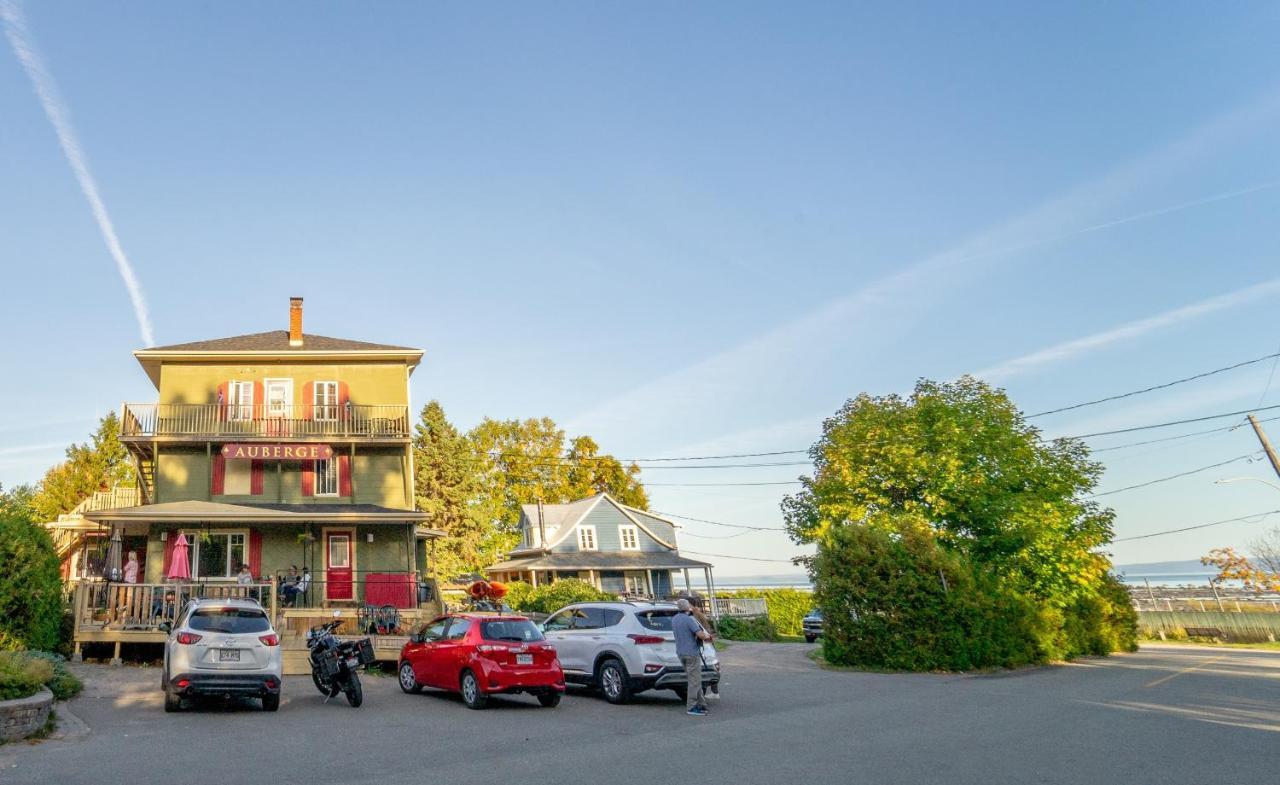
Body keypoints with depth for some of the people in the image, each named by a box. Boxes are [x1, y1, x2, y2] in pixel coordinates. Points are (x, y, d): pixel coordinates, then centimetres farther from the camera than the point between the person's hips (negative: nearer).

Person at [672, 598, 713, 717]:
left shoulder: (674, 619, 8)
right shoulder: (689, 619, -18)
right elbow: (701, 635, -23)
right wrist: (708, 636, -1)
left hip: (681, 653, 8)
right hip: (692, 652, -8)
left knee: (694, 680, 15)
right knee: (694, 681, -2)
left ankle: (701, 704, 19)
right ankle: (691, 708, -1)